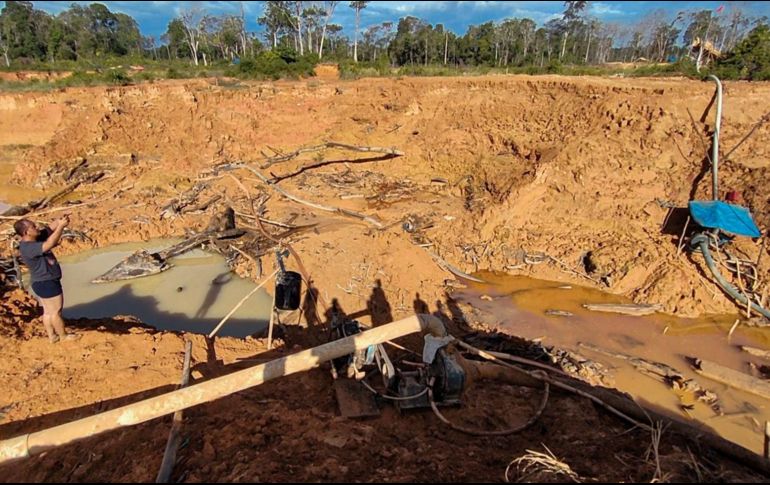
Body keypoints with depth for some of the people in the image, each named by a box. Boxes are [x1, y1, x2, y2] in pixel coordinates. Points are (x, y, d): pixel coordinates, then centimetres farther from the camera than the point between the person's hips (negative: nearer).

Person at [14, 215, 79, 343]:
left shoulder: (36, 238, 0)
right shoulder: (28, 248, -28)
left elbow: (51, 228, 3)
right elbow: (49, 244, -43)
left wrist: (60, 222, -18)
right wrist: (61, 226, -40)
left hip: (43, 283, 10)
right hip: (47, 283, -10)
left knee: (48, 311, 18)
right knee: (56, 311, 7)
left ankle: (52, 336, 30)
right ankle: (63, 335, 22)